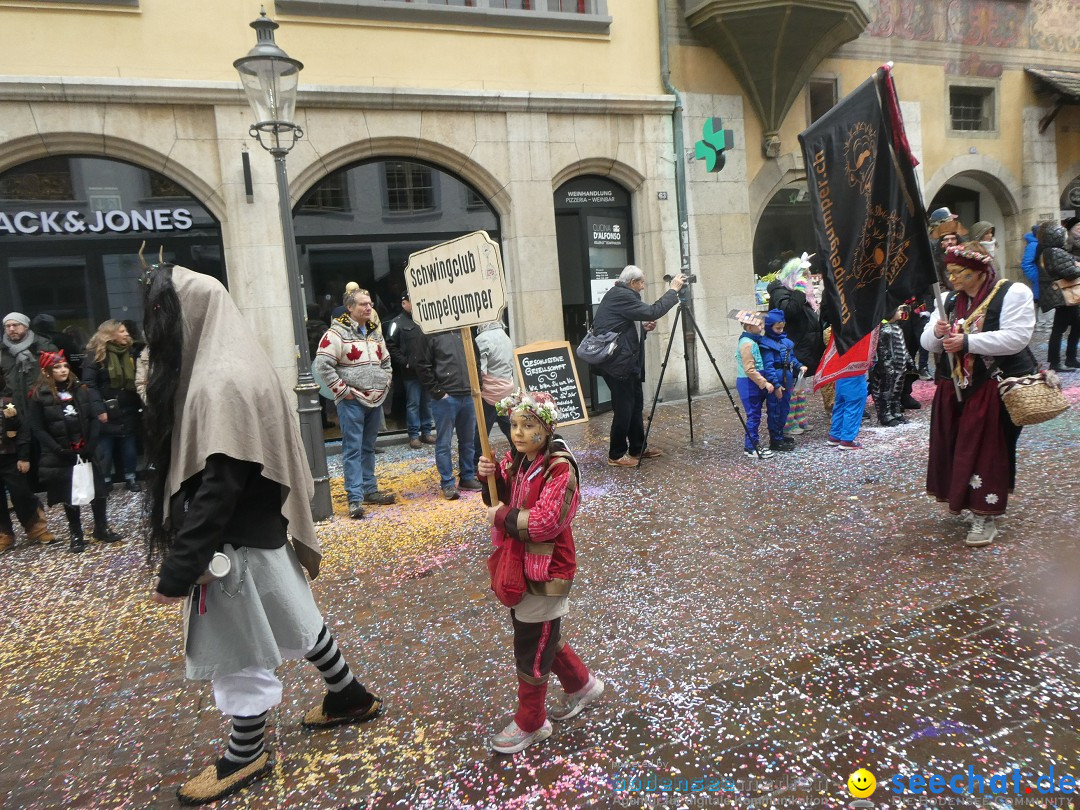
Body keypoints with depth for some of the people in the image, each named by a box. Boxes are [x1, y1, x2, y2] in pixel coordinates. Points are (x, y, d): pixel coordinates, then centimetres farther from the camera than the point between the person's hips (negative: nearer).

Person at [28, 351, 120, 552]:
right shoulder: (39, 396, -2)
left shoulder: (81, 390, 5)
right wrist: (59, 450, -14)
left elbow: (95, 418, 2)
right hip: (60, 455, -2)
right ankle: (76, 535, 20)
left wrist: (91, 445, -10)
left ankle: (102, 529, 20)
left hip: (86, 451, 2)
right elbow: (38, 429, -5)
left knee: (98, 491, 5)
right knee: (69, 495, 7)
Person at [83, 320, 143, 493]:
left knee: (129, 447, 9)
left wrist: (139, 406, 9)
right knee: (105, 449, 3)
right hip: (107, 412, -4)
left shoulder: (129, 354, 11)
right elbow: (88, 383, -12)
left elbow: (136, 382, 16)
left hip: (128, 411, 5)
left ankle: (131, 479, 20)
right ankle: (104, 482, 14)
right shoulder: (96, 354, -6)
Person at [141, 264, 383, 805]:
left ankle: (245, 755, 29)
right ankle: (351, 697, 39)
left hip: (237, 540, -9)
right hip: (260, 529, 9)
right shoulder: (232, 369, 6)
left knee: (242, 646, 8)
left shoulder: (220, 384, -25)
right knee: (292, 621, 22)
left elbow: (218, 487, -27)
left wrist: (177, 568, -22)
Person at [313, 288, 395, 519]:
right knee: (353, 450, -6)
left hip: (375, 400, 7)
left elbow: (386, 361, 26)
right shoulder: (337, 333, -10)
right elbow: (322, 365, -16)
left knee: (368, 448, 15)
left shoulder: (375, 332, 14)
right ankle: (355, 498, -4)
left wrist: (385, 384, 13)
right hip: (351, 402, -7)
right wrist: (342, 390, -15)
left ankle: (370, 490, 24)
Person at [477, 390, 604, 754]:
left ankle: (530, 724, 27)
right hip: (519, 565, 8)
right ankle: (582, 685, 47)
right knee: (543, 637, 24)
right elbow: (501, 499, 11)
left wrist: (503, 517, -19)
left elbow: (546, 521, -30)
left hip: (546, 570, -8)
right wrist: (491, 477, -10)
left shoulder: (560, 469, -22)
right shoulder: (515, 460, 0)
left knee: (531, 649, 6)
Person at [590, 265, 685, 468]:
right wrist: (673, 290, -12)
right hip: (617, 362, -11)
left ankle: (638, 448, 26)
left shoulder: (621, 295, 17)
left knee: (636, 405, 15)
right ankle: (616, 455, 7)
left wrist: (643, 328, 8)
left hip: (625, 361, 11)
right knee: (623, 408, -4)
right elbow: (651, 312, -20)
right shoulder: (620, 295, -14)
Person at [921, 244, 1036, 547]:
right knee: (953, 449, 8)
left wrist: (966, 342, -23)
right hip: (955, 388, 5)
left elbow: (1016, 338, -19)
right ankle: (961, 499, 28)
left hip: (996, 388, -5)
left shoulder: (1013, 293, -6)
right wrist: (937, 333, -14)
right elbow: (927, 342, 9)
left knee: (988, 452, -3)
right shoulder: (948, 300, 10)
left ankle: (985, 516, 6)